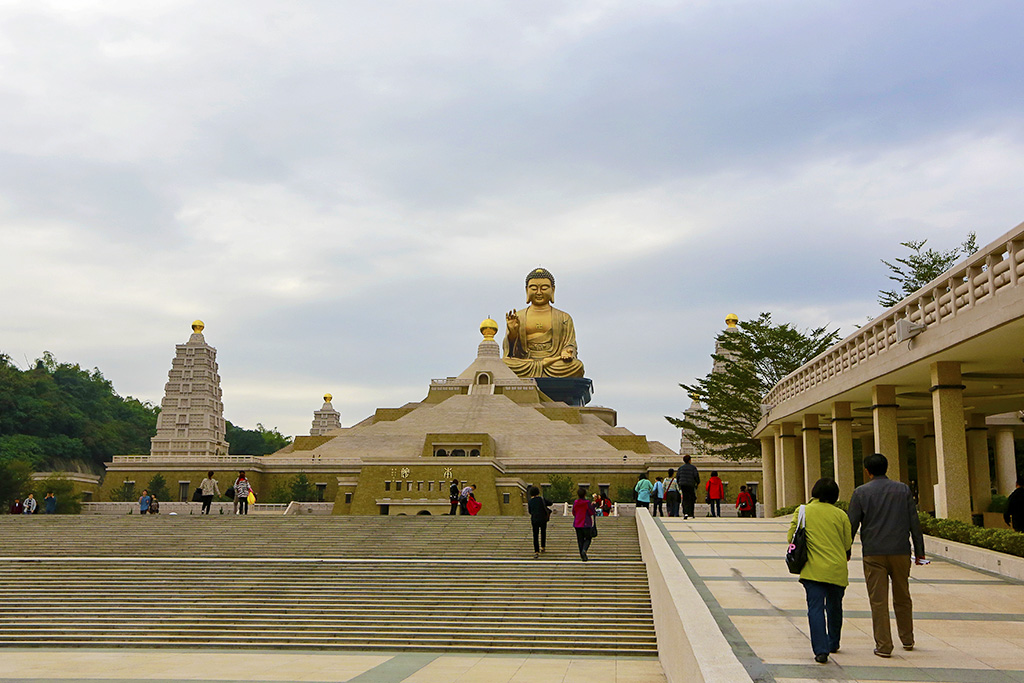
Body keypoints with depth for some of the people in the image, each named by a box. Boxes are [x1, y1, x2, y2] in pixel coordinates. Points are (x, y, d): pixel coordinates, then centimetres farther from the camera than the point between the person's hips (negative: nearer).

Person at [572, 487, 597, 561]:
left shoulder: (575, 503, 0)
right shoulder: (587, 503, -12)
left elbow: (573, 513, 8)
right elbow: (592, 512, -9)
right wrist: (592, 506, 7)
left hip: (577, 524, 3)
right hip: (586, 524, -3)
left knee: (580, 540, 9)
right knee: (588, 538, 8)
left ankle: (583, 556, 8)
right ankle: (584, 550, -19)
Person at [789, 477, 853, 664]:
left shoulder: (803, 511, -1)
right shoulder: (840, 515, 0)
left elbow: (791, 538, 0)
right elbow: (848, 543, 5)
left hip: (813, 570, -2)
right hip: (838, 570, 2)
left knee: (816, 608, -4)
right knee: (834, 607, 20)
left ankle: (820, 650, -16)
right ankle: (833, 644, 35)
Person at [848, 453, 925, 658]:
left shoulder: (861, 492, -1)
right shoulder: (903, 489, 5)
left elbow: (852, 524, -1)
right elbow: (914, 522, 5)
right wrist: (919, 550, 9)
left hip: (873, 554, -3)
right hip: (900, 551, 3)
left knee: (878, 600, 0)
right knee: (902, 597, 17)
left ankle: (883, 645, 0)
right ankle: (907, 639, 29)